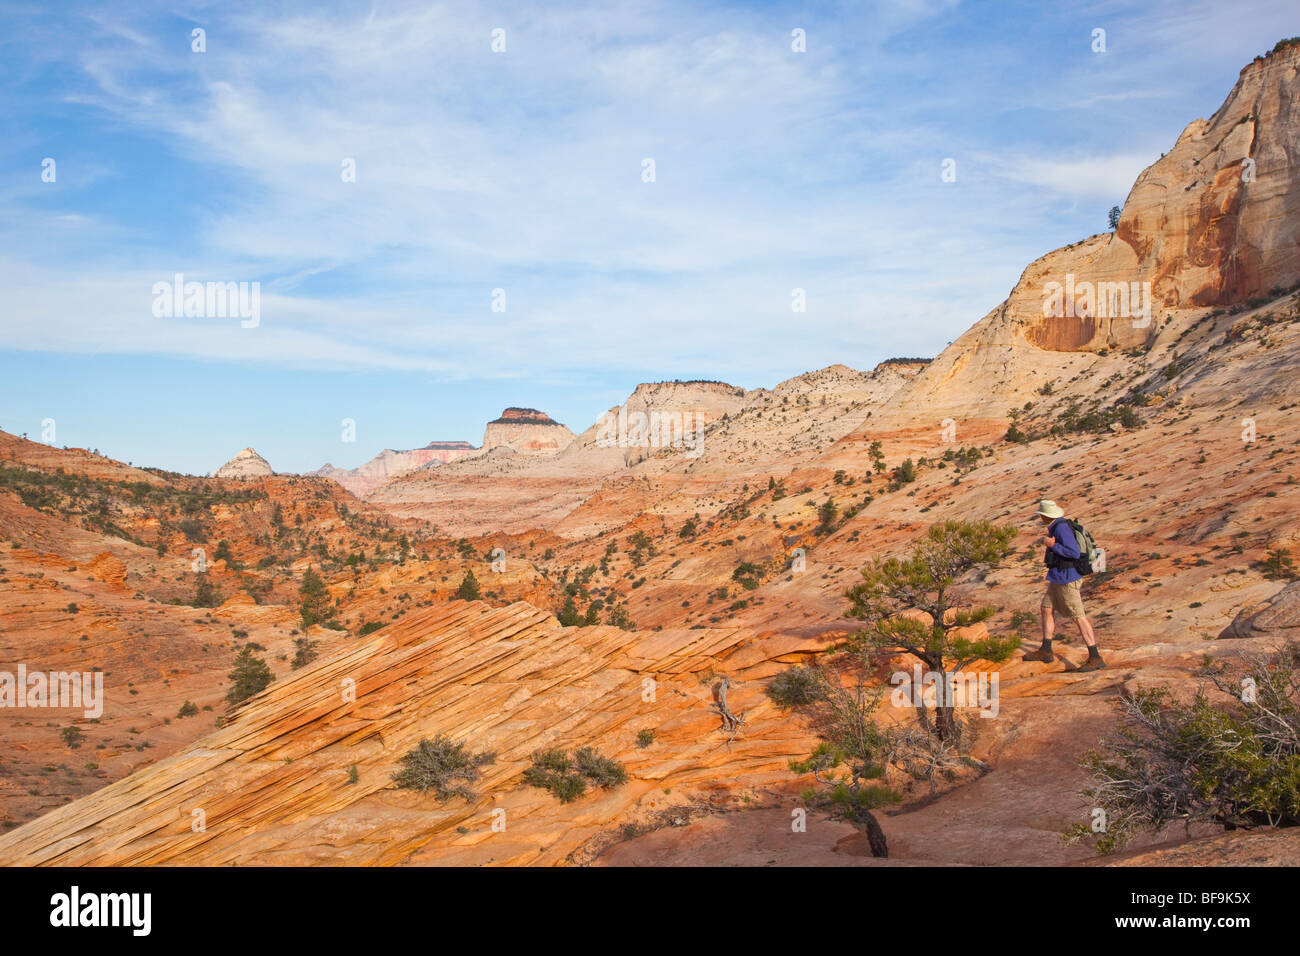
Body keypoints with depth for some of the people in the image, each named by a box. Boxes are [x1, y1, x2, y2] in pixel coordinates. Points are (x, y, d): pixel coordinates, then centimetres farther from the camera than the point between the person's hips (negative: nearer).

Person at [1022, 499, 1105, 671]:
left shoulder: (1062, 528, -20)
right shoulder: (1058, 525, 11)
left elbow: (1075, 553, -26)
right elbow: (1072, 547, 22)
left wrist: (1053, 545, -20)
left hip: (1066, 579, -11)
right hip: (1057, 578, 11)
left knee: (1078, 617, -8)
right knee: (1046, 609, 16)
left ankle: (1095, 658, -5)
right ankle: (1046, 652, 24)